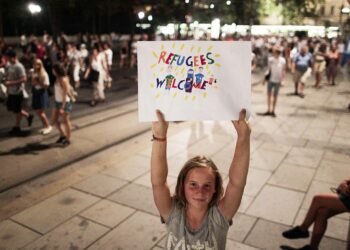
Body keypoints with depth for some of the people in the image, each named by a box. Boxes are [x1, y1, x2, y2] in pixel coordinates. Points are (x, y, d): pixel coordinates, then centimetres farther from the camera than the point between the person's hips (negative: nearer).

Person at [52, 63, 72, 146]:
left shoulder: (63, 80, -20)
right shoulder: (58, 78, 4)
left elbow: (65, 95, -21)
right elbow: (58, 92, 10)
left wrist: (62, 107, -23)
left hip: (64, 102, -9)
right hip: (57, 102, 9)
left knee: (65, 121, 5)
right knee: (54, 120, 15)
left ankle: (68, 139, 19)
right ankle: (62, 135, 32)